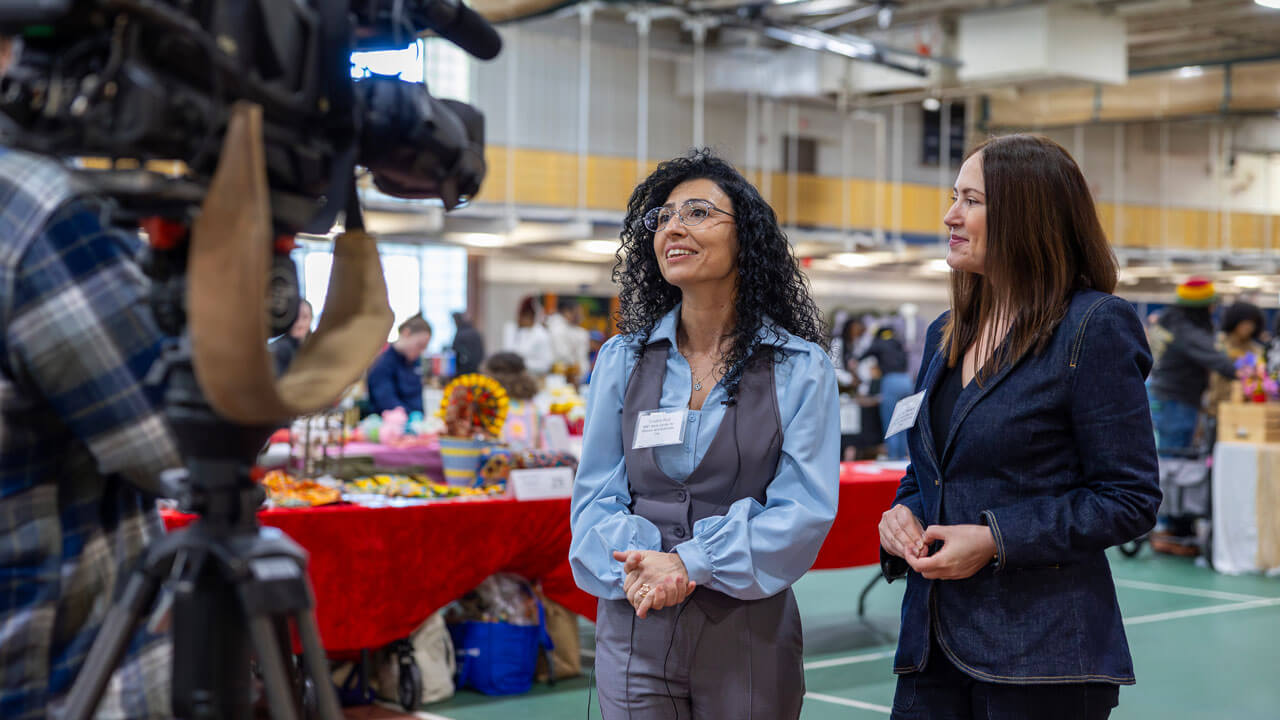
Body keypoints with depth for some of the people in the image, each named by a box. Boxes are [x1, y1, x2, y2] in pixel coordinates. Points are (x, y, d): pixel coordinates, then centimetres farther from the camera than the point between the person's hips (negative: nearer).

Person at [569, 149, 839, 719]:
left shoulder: (802, 369, -1)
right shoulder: (622, 359, 7)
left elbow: (806, 507, -9)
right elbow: (596, 494, 4)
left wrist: (691, 563, -18)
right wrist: (634, 565, -16)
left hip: (747, 632, -1)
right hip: (635, 625, 1)